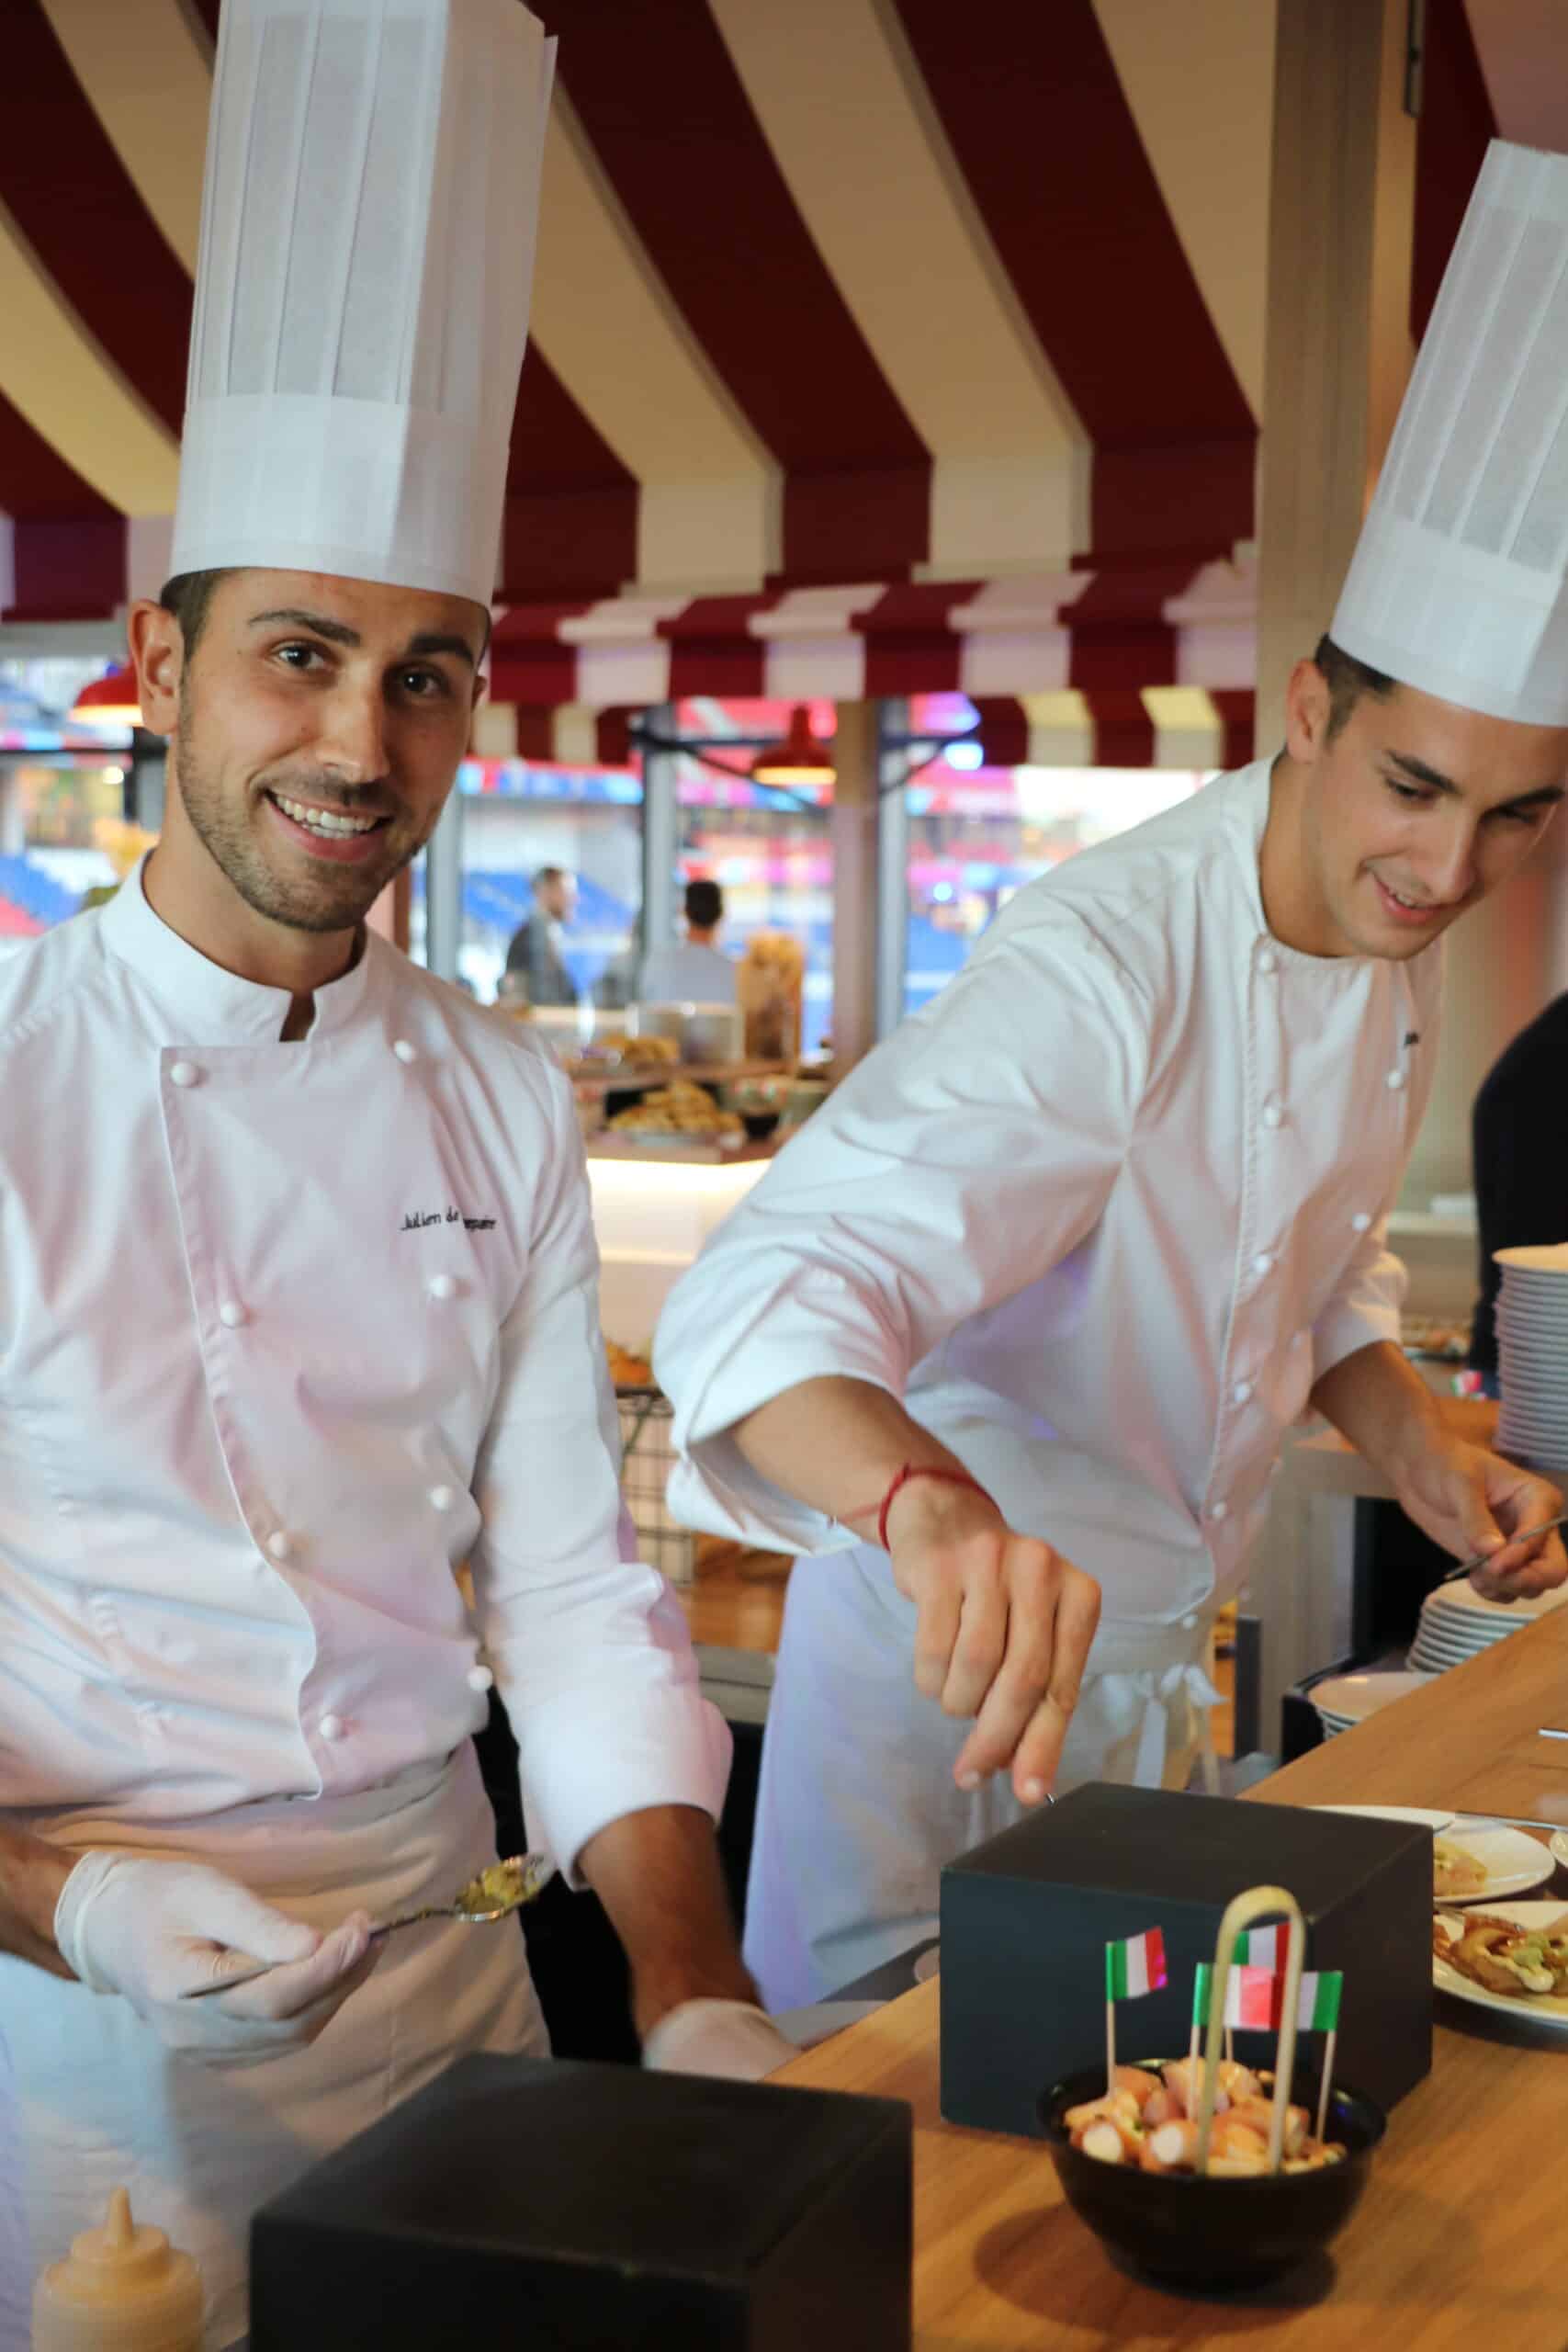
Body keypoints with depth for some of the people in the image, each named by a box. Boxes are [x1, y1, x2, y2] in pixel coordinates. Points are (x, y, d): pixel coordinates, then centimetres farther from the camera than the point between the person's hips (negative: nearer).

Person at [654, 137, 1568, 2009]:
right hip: (950, 1649, -8)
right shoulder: (1104, 967, -30)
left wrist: (1414, 1448, -3)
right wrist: (931, 1505, -63)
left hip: (1156, 1643, 8)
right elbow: (766, 1305, -43)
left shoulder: (1384, 937, -3)